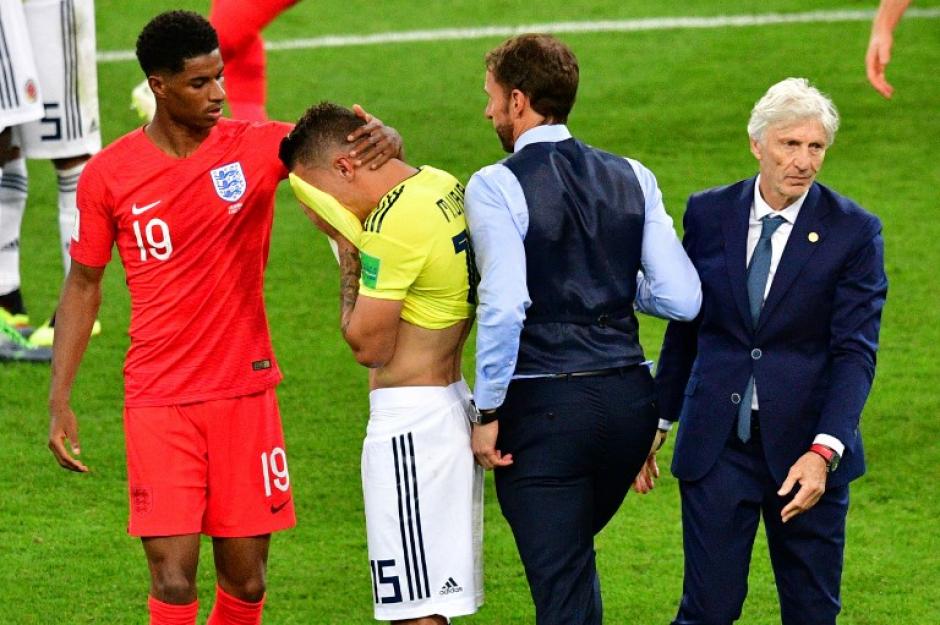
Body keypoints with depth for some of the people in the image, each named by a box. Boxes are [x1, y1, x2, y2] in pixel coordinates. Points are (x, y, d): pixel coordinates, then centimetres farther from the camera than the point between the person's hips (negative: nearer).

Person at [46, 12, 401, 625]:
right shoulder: (108, 176, -2)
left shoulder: (257, 147, -1)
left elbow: (342, 142, -9)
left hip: (245, 392, 2)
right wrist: (60, 401, 3)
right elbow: (83, 285, 8)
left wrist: (381, 137, -35)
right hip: (159, 405, -2)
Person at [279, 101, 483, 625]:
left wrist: (347, 248, -6)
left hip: (411, 419, -10)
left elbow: (368, 345, -15)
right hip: (452, 401, 10)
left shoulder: (393, 225, -21)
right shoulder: (443, 185, 7)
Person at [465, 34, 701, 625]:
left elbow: (503, 308, -19)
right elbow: (684, 298, 1)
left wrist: (488, 411, -10)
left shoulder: (495, 187, -9)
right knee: (574, 559, 26)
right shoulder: (632, 178, 6)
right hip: (630, 398, 6)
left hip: (543, 406, -6)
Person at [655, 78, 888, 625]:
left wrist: (824, 452, -23)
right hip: (716, 444, 1)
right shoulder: (708, 213, 3)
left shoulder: (854, 231, -5)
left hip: (807, 450, -1)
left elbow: (855, 352, -11)